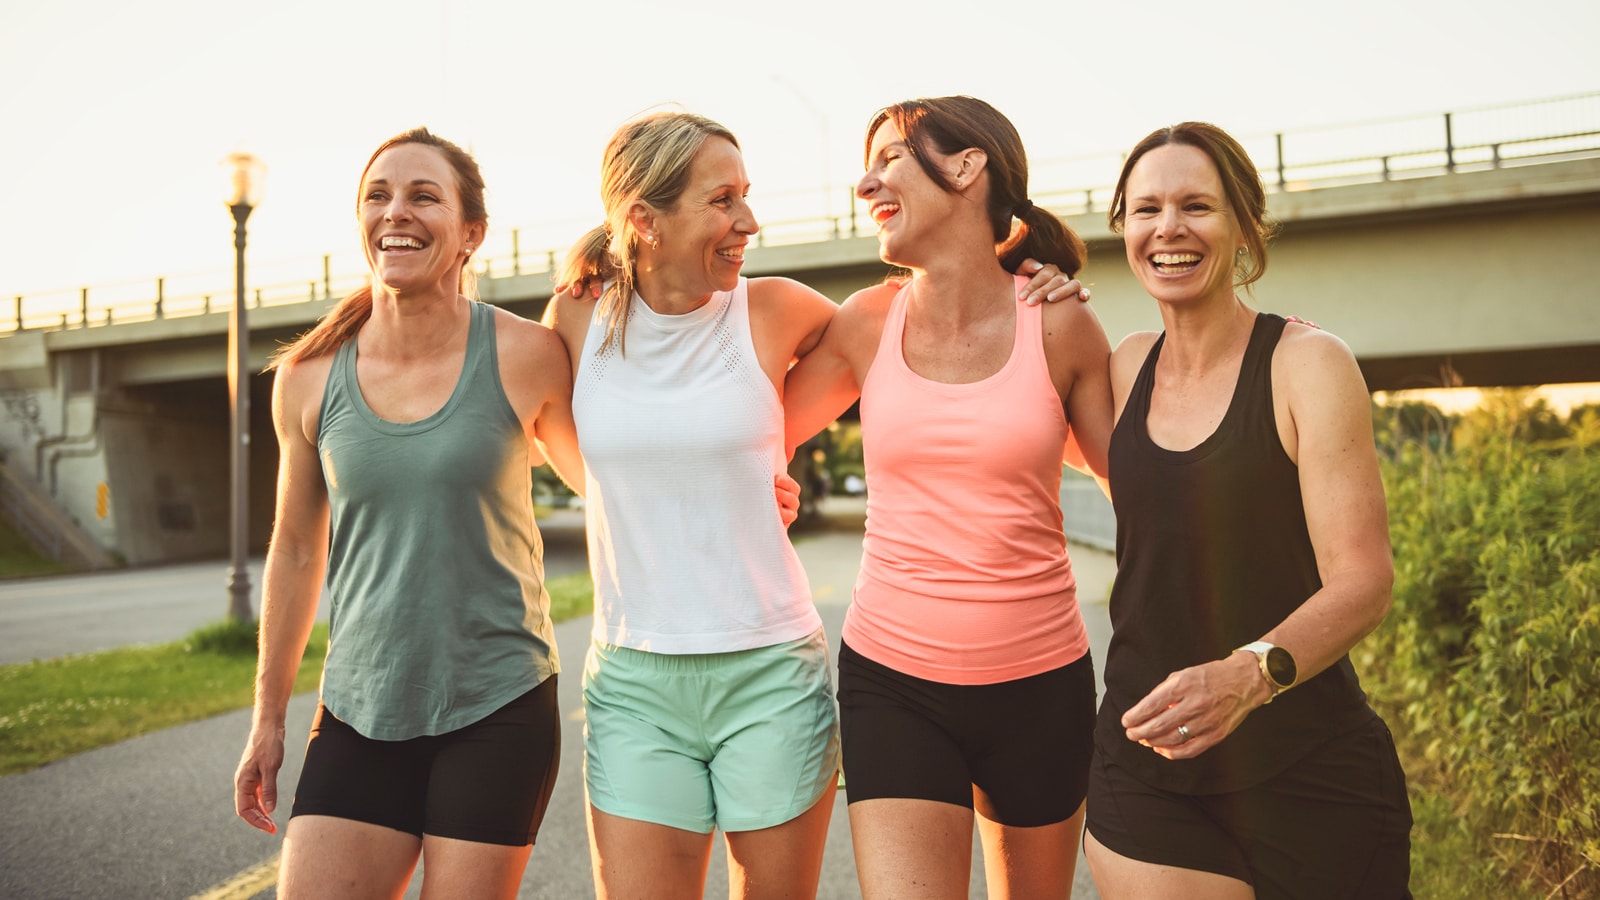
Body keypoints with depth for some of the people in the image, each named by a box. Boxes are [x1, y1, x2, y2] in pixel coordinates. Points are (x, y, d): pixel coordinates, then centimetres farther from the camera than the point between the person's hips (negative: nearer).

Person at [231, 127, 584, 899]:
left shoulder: (525, 356, -7)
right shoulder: (307, 378, 1)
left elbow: (593, 473, 12)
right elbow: (296, 550, 12)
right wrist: (268, 715, 18)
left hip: (497, 711, -2)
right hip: (359, 715, 2)